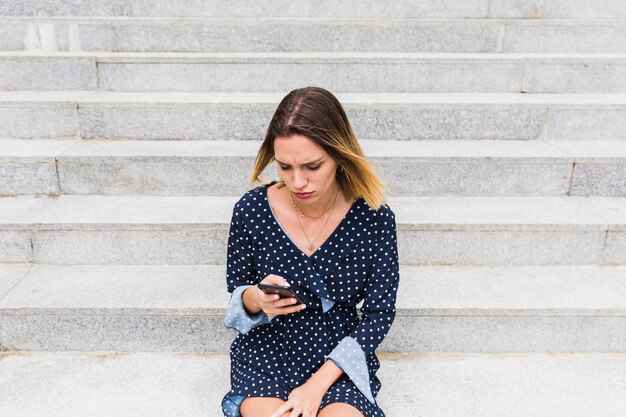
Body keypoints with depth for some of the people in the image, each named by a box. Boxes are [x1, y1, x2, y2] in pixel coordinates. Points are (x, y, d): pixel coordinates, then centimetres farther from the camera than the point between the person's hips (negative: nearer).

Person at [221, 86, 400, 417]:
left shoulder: (374, 218, -14)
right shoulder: (251, 210, -11)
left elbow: (379, 312, -7)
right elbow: (237, 292, 3)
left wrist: (319, 383, -15)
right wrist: (256, 300, -23)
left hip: (339, 360, 0)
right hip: (265, 353, 1)